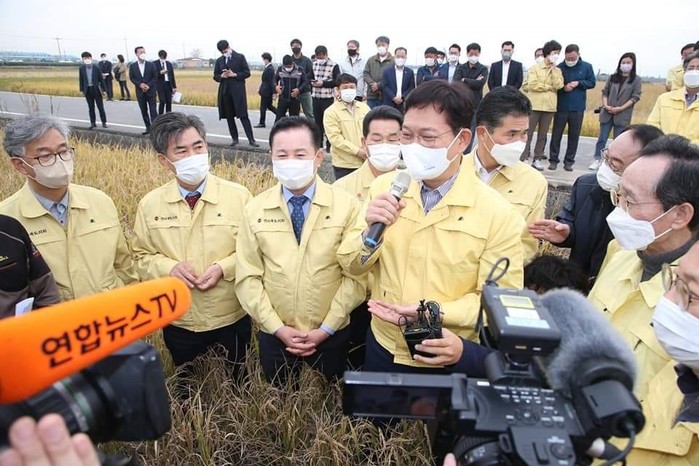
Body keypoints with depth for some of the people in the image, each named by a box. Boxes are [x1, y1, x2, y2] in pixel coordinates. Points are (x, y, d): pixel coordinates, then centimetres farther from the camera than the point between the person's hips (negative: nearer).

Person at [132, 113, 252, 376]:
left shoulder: (238, 196, -13)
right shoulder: (149, 204, -7)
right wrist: (169, 267, -17)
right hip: (178, 321, 2)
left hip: (231, 317, -1)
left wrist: (224, 267, -22)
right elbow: (142, 256, 3)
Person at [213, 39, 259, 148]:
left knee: (243, 116, -10)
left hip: (238, 90, -4)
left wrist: (234, 75, -12)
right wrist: (222, 76, -5)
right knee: (229, 117, 6)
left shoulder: (240, 57, 2)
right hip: (225, 91, 5)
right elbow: (215, 76, 16)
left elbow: (247, 73, 0)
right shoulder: (219, 60, 14)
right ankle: (234, 139, 15)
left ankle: (251, 140, -10)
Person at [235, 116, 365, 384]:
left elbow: (355, 276, -10)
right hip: (274, 335, 2)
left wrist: (326, 329, -12)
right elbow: (248, 278, -4)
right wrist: (277, 327, -9)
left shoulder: (346, 206, -11)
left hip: (331, 335, -1)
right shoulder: (254, 210, -6)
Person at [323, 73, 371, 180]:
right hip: (344, 163, -4)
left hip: (365, 161, 5)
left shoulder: (364, 107, 8)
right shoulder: (331, 112, -8)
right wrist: (357, 151, -18)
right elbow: (335, 138, -15)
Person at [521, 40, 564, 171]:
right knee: (528, 133, -3)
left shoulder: (557, 71, 11)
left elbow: (558, 85, -4)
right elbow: (532, 85, -12)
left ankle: (537, 159, 13)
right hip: (534, 105, -4)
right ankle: (523, 158, 1)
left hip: (549, 106, 4)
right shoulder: (535, 68, 0)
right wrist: (549, 87, -5)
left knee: (542, 135, 7)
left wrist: (553, 70, -5)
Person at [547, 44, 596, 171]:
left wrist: (578, 83, -11)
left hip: (578, 108, 1)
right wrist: (563, 87, -16)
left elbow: (592, 82, 5)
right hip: (561, 107, -1)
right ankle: (553, 160, 10)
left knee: (574, 135, 5)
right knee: (556, 134, 1)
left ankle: (569, 161, 13)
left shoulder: (587, 67, 3)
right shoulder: (560, 67, -2)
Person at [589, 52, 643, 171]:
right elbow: (605, 92, 8)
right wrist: (606, 105, -9)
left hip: (623, 115, -2)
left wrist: (620, 108, -14)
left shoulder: (636, 80, 1)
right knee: (602, 138, 4)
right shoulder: (612, 77, 9)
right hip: (607, 113, 2)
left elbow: (635, 97, -4)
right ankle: (597, 160, 10)